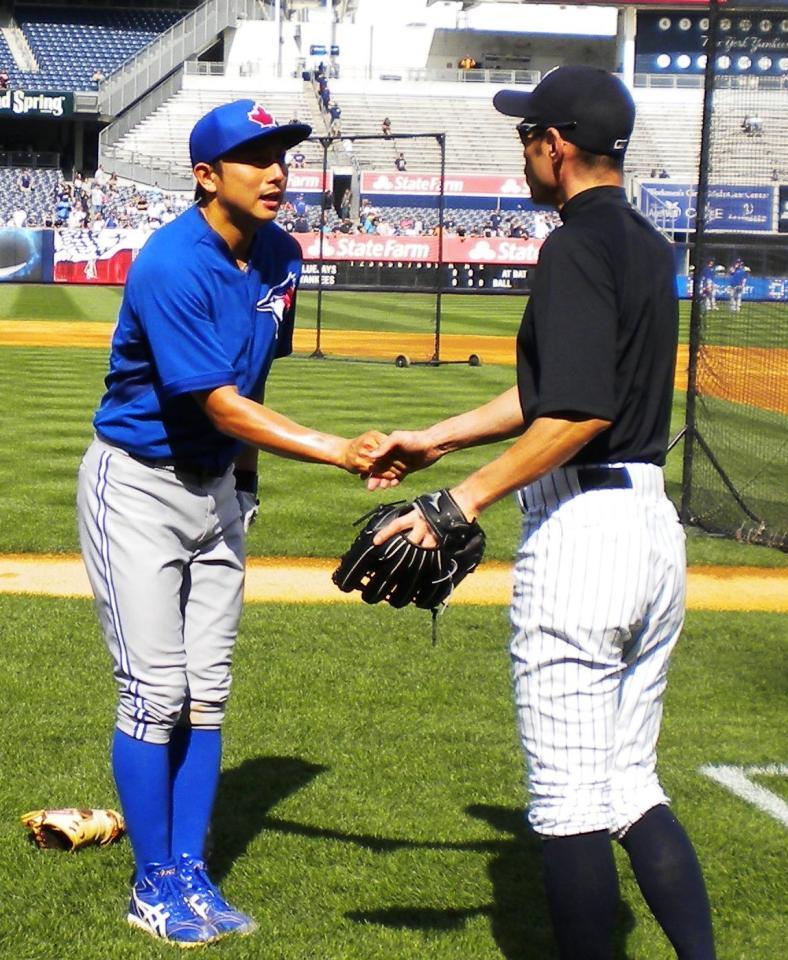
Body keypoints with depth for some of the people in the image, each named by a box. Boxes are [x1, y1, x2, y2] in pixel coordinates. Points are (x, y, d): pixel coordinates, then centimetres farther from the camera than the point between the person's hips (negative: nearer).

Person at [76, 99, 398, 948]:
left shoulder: (279, 257, 0)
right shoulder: (171, 266, -24)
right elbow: (219, 403, -28)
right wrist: (336, 452, -36)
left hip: (218, 482, 7)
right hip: (137, 484, -7)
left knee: (207, 691, 8)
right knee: (155, 692, -5)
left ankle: (190, 875, 17)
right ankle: (153, 887, 7)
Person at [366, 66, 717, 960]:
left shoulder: (576, 246, -13)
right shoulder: (648, 247, 15)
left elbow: (577, 415, -23)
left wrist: (463, 502, -23)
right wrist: (434, 439, 25)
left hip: (581, 529, -9)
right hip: (655, 526, 9)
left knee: (570, 802, 0)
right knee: (632, 788, 16)